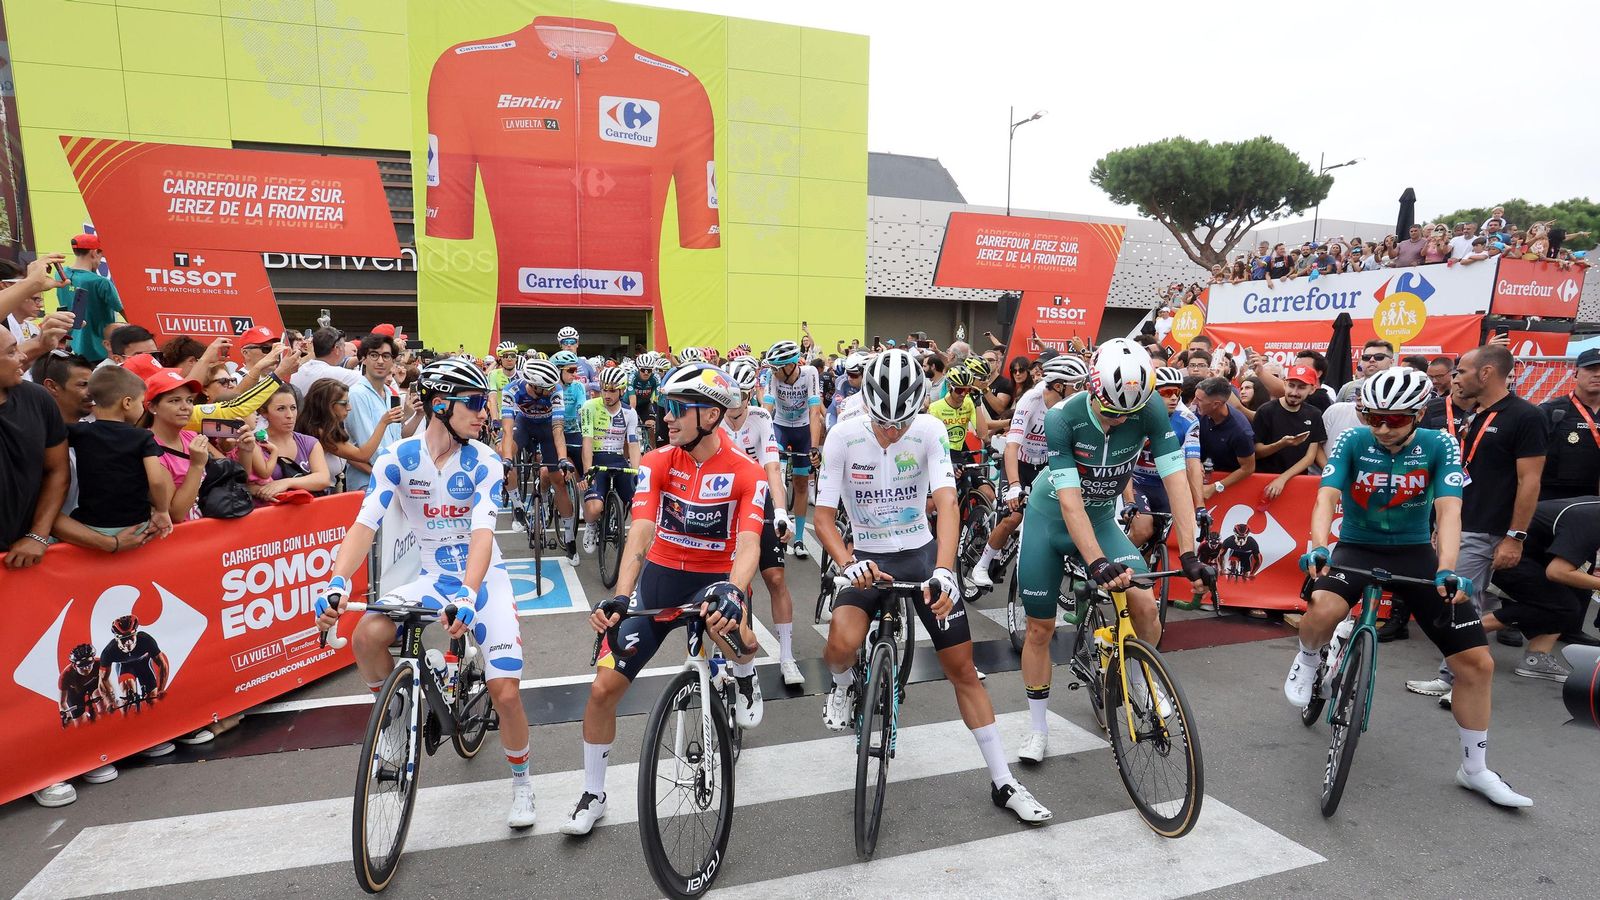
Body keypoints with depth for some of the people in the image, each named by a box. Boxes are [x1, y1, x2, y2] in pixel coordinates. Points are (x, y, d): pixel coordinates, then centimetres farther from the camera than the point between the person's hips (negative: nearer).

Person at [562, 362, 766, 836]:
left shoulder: (747, 473, -15)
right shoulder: (657, 462, -11)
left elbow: (748, 544, -26)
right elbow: (640, 532, -22)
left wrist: (733, 593, -46)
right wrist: (620, 597, -37)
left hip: (714, 579, -2)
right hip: (660, 576, 2)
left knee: (737, 640, -36)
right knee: (603, 687, -2)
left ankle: (744, 676, 5)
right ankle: (593, 795, 23)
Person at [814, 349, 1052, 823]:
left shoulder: (930, 431, -16)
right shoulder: (843, 437, -16)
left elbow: (947, 502, -26)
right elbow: (824, 517, -14)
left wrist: (943, 572, -41)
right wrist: (848, 565, -33)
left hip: (921, 554, 1)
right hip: (867, 557, 0)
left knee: (962, 667, 2)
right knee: (843, 643, -28)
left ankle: (1004, 783, 17)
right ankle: (843, 686, 11)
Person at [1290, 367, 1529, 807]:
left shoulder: (1439, 447, -10)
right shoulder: (1352, 442, -12)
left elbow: (1448, 511, -20)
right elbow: (1326, 497, -23)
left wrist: (1447, 570, -36)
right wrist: (1318, 547, -42)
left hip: (1415, 553, 2)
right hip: (1356, 548, -2)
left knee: (1478, 662, 0)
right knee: (1323, 609, -36)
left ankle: (1475, 769, 21)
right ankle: (1309, 659, 1)